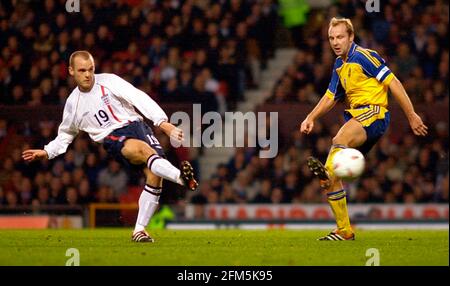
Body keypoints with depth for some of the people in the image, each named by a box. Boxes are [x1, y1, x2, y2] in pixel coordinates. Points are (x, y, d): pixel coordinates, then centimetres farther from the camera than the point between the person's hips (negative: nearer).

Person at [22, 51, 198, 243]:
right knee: (142, 149, -36)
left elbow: (139, 99, -7)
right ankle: (180, 176, -60)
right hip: (112, 139, -1)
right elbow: (65, 136, 30)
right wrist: (46, 152, 14)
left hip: (134, 124, 1)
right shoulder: (73, 104, 13)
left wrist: (163, 122, -18)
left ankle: (139, 230, -8)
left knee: (154, 175, -20)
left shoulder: (108, 81, 4)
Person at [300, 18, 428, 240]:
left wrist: (412, 116, -13)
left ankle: (328, 171, -69)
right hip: (355, 117, 8)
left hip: (374, 113, -8)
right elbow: (331, 97, 28)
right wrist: (311, 118, 11)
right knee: (329, 179, 0)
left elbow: (393, 84, -9)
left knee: (340, 139, -40)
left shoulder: (364, 56, -6)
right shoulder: (339, 66, 19)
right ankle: (344, 230, 5)